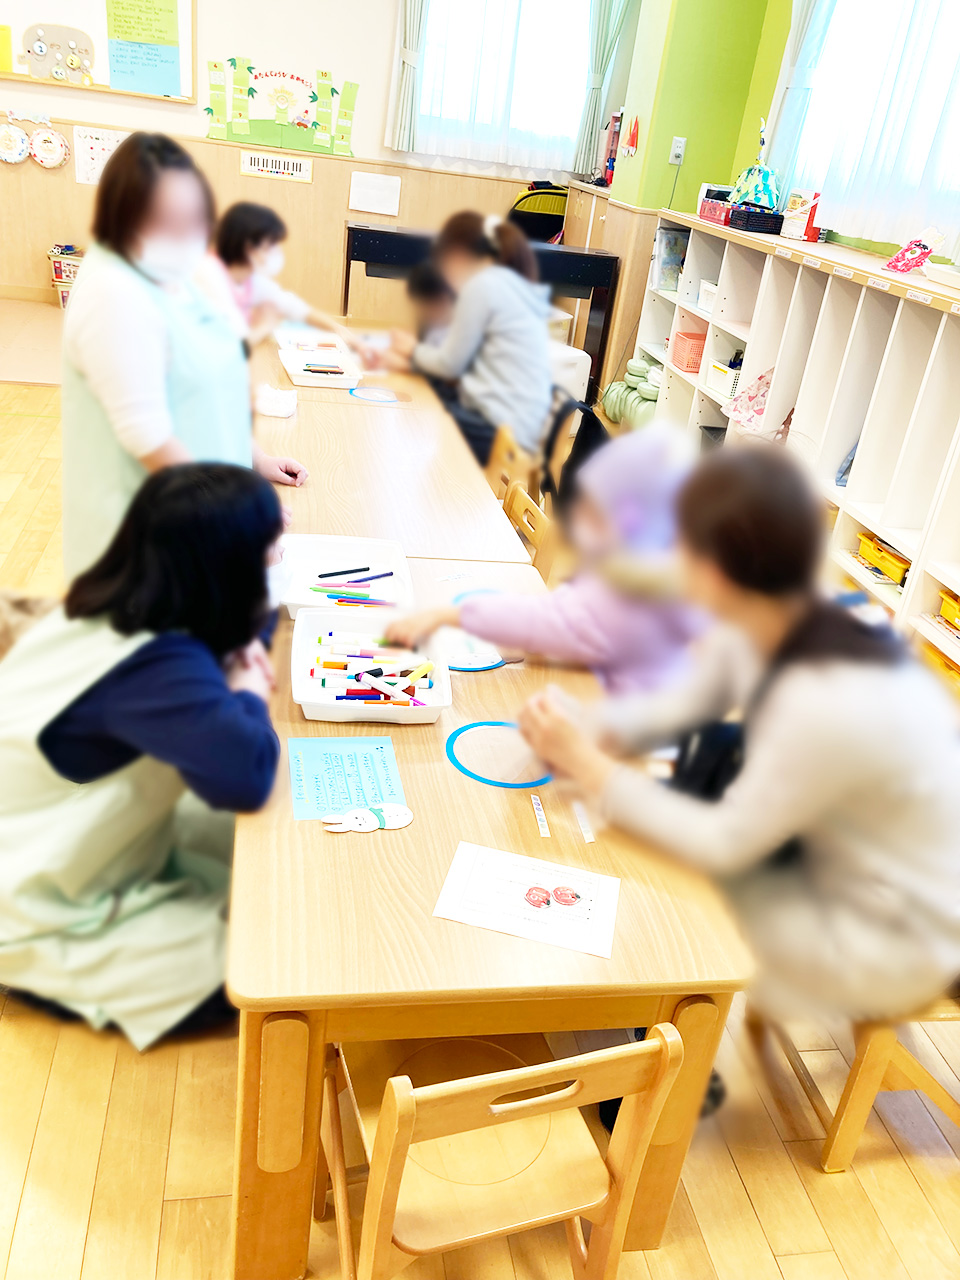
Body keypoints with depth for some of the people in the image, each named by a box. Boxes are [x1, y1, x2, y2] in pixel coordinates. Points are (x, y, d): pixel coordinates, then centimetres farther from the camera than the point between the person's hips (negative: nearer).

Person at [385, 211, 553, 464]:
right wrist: (409, 361, 7)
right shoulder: (512, 285, 17)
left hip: (498, 431, -9)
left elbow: (450, 364, -7)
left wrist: (413, 350, 12)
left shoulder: (484, 285, -11)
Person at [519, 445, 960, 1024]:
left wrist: (589, 765, -23)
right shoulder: (760, 624, -14)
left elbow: (726, 845, -27)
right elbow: (686, 703, 1)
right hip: (829, 852, 7)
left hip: (895, 939, -7)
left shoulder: (830, 702, -36)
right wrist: (586, 730, -17)